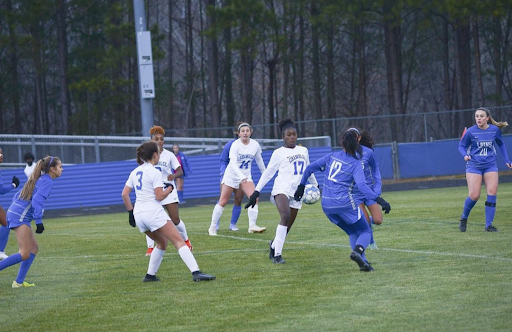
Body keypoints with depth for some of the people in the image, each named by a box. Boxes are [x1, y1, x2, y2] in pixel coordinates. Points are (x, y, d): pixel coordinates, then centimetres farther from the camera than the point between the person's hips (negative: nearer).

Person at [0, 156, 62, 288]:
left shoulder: (38, 179, 20)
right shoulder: (47, 181, -9)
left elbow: (17, 196, 23)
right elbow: (37, 200, -21)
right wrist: (39, 222, -21)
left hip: (14, 212, 10)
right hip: (20, 217, -10)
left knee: (34, 248, 11)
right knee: (24, 255, -11)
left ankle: (19, 282, 8)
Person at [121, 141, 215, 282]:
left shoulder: (135, 172, 14)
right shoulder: (155, 172, -7)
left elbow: (124, 194, 13)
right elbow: (159, 196, -11)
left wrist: (131, 212, 18)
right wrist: (170, 188, 5)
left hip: (138, 215, 8)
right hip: (153, 212, -8)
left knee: (162, 242, 25)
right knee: (179, 241, -10)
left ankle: (150, 275, 20)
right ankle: (196, 272, -22)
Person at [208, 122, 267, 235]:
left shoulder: (255, 145, -6)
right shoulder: (235, 145, -20)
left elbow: (259, 160, 12)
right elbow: (233, 163, -31)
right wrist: (241, 176, -45)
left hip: (246, 176, 3)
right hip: (231, 174, -3)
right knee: (223, 202, 2)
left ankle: (252, 226, -17)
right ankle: (213, 227, 13)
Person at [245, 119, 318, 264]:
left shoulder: (304, 151, 15)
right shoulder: (278, 153, 2)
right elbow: (268, 173, 5)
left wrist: (315, 185, 34)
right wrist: (256, 191, 1)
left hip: (296, 193, 5)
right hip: (282, 189, -5)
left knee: (287, 227, 5)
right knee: (285, 216, -28)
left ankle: (274, 245, 35)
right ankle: (277, 254, -25)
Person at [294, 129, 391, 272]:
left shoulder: (331, 157, 9)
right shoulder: (355, 163, -5)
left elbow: (310, 168, 11)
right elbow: (362, 185, -19)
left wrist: (301, 186, 21)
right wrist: (378, 199, -22)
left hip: (327, 205, 5)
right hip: (345, 203, -5)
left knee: (353, 233, 20)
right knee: (365, 232, 7)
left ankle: (363, 262, 5)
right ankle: (358, 251, -24)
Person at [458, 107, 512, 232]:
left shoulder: (495, 130, 1)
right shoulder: (471, 132, -7)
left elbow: (501, 144, 18)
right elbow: (461, 145, 4)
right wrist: (465, 155, -16)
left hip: (490, 165, 3)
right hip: (474, 165, -3)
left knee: (492, 193, -9)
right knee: (474, 195, -11)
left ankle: (489, 224, -3)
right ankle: (464, 218, 15)